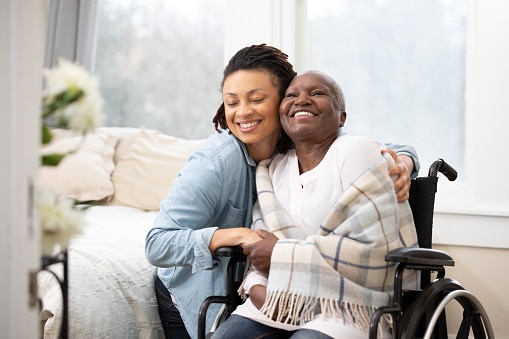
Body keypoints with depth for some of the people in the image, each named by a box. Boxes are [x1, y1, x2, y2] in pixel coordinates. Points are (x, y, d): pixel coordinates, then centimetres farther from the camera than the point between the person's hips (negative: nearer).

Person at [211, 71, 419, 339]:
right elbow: (261, 250, 14)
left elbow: (375, 249, -15)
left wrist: (282, 253, -11)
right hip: (280, 305, 5)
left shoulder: (357, 153, -6)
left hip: (349, 308, -5)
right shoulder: (273, 170, 13)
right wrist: (256, 286, -10)